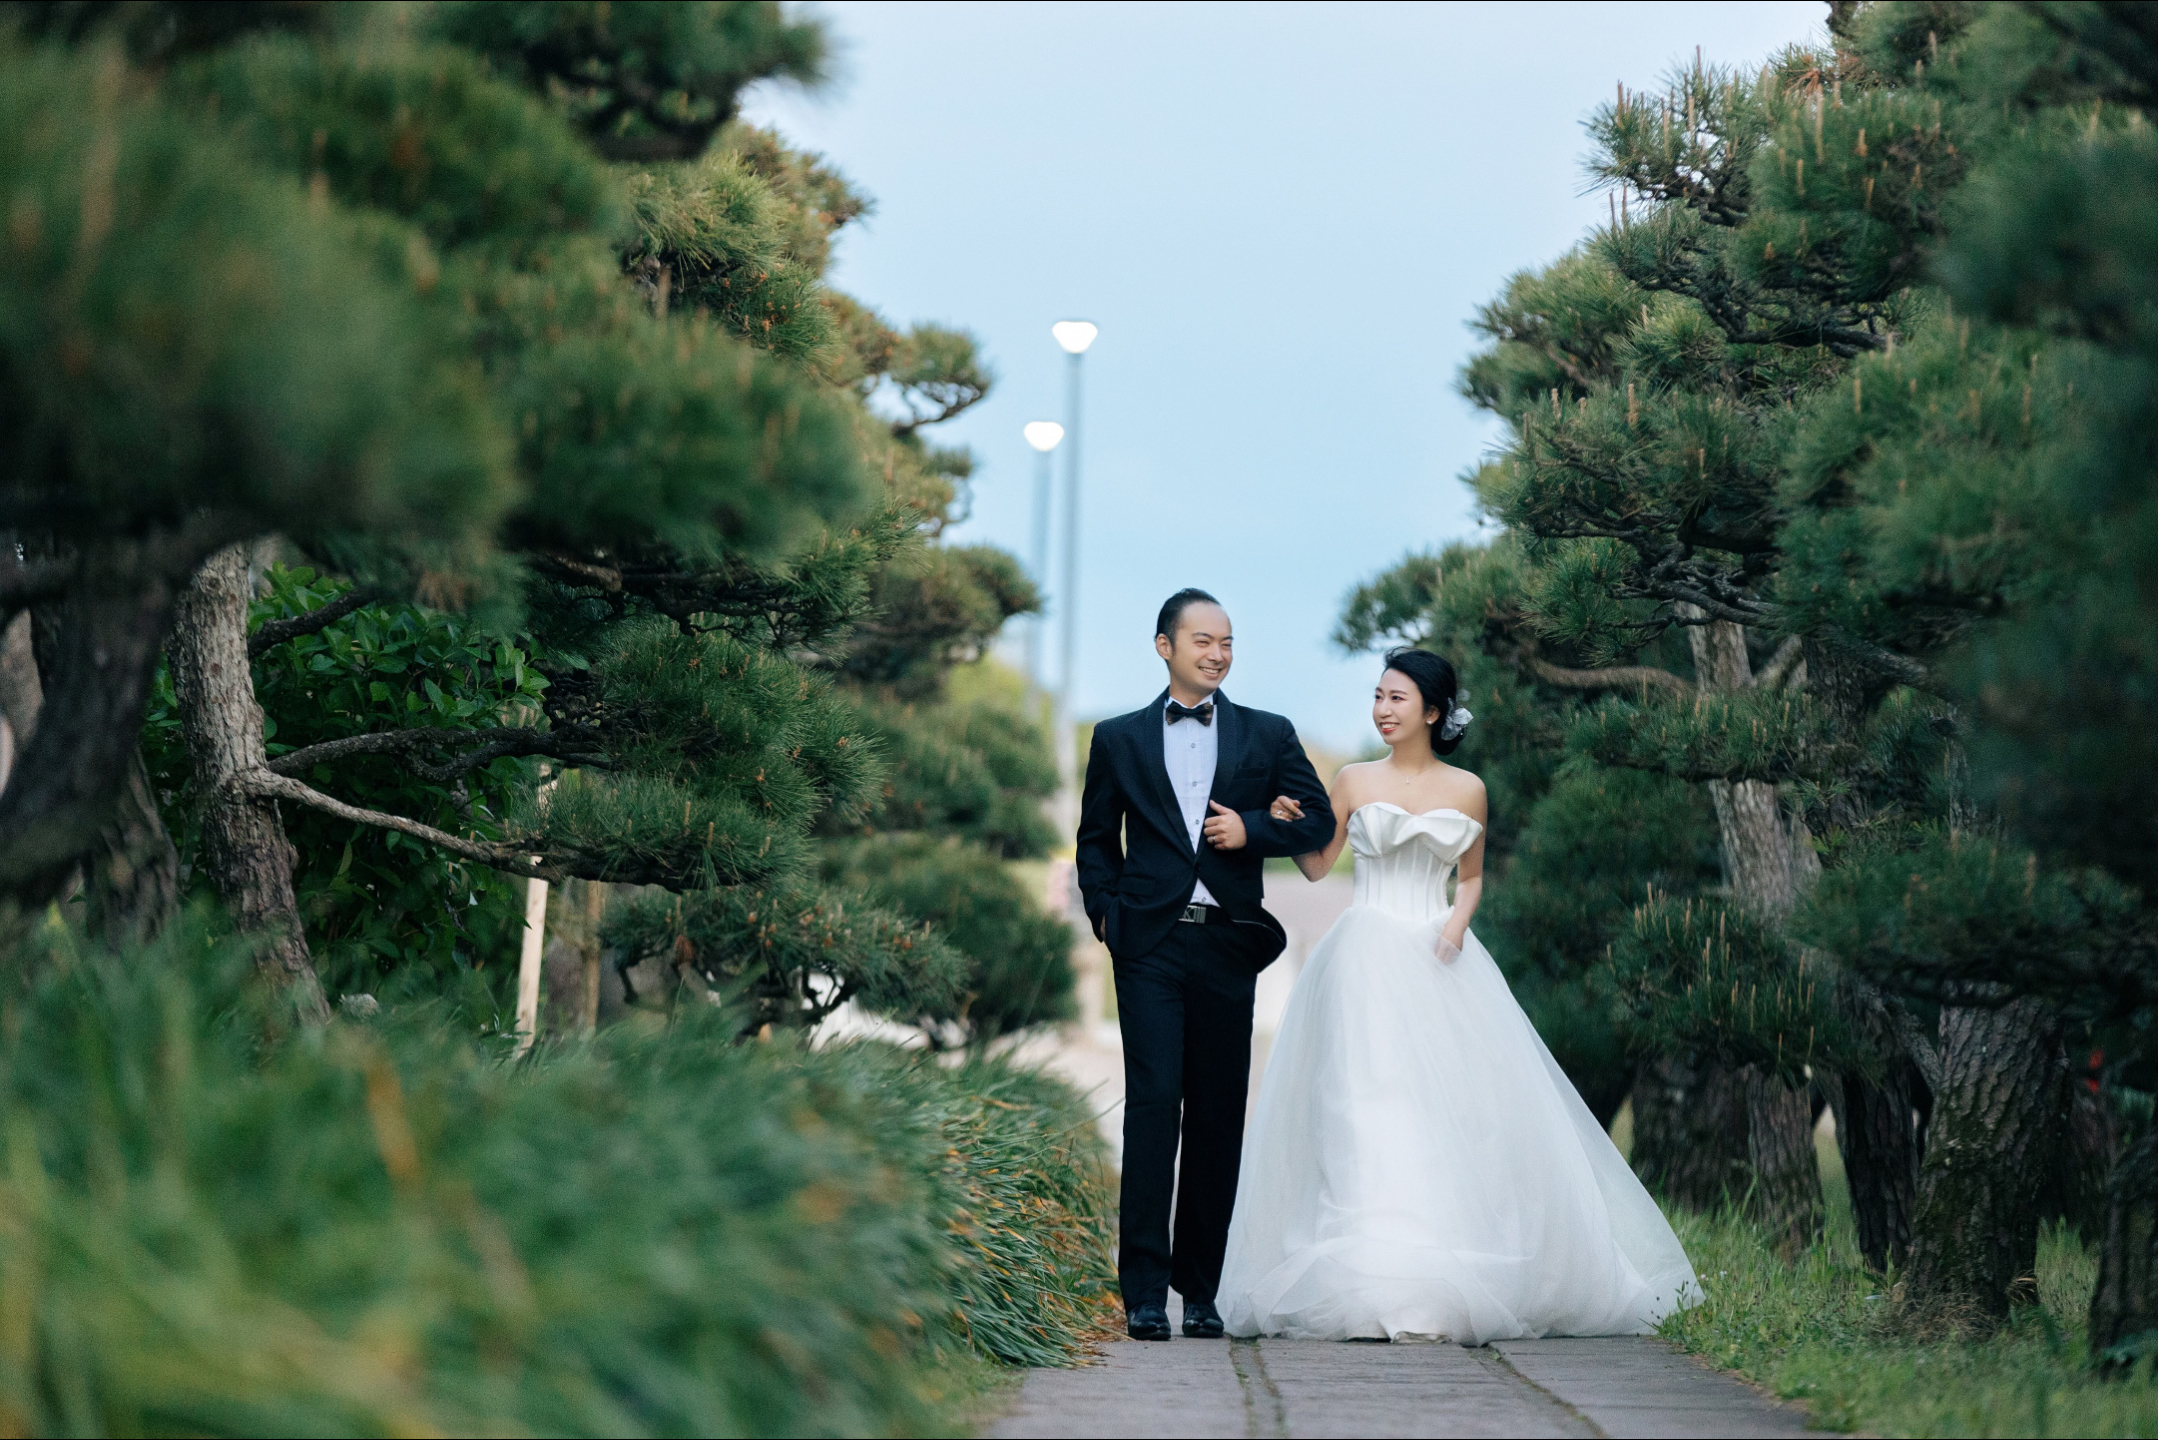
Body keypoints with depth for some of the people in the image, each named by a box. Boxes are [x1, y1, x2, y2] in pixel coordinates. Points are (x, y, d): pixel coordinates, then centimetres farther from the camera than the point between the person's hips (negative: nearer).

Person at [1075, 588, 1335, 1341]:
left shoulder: (1268, 735, 12)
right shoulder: (1119, 739, 11)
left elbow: (1319, 821, 11)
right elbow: (1095, 839, 16)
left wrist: (1252, 829, -6)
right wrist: (1105, 911, 2)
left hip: (1227, 944, 2)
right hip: (1150, 945, -1)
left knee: (1219, 1116, 4)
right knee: (1153, 1104, -11)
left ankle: (1201, 1288, 13)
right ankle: (1144, 1290, -10)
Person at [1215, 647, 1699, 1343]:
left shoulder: (1467, 791, 8)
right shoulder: (1355, 782, 6)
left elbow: (1471, 876, 16)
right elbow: (1318, 865, 10)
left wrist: (1458, 919, -4)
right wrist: (1289, 824, -9)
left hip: (1438, 963, 1)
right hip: (1367, 963, -1)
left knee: (1455, 1110, -4)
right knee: (1364, 1112, -9)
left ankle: (1452, 1282, 4)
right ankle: (1375, 1285, -10)